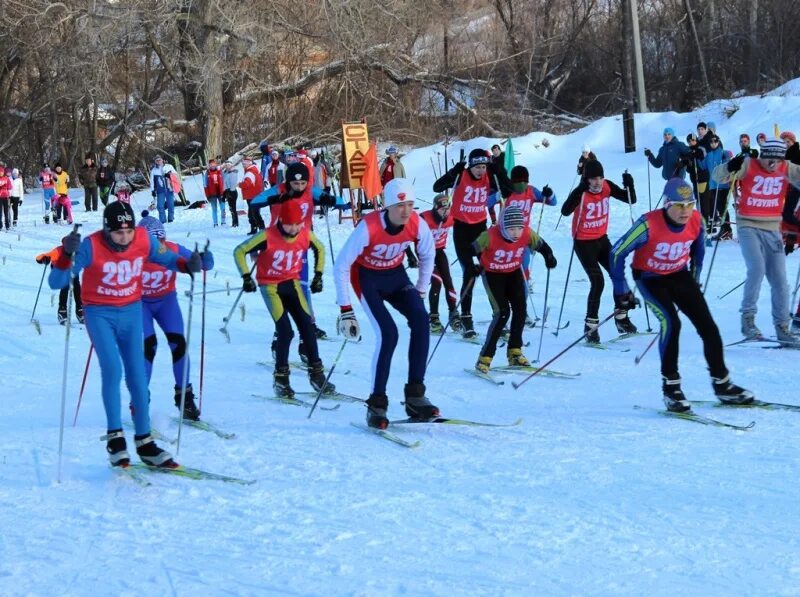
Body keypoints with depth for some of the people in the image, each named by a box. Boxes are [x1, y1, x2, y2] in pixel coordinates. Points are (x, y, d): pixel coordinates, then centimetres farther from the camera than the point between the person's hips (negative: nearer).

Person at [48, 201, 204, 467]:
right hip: (100, 314, -3)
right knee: (112, 369, -20)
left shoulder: (144, 240, -13)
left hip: (131, 312, 3)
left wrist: (187, 264, -17)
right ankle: (115, 436, -9)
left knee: (137, 375, 4)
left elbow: (167, 258, 5)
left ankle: (144, 441, 12)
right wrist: (67, 255, -41)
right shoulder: (91, 246, -23)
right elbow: (56, 282, -23)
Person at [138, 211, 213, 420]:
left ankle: (184, 396, 5)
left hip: (166, 300, 2)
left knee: (178, 343, -10)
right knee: (149, 345, -17)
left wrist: (205, 260, -39)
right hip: (140, 302, -2)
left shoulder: (173, 250, -21)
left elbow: (202, 263, -16)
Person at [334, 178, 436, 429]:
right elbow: (341, 266, -22)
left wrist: (421, 292, 5)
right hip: (367, 277, -4)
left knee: (421, 319, -20)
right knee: (388, 334, -22)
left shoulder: (418, 224, -19)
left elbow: (427, 255, 4)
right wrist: (345, 310, -20)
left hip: (396, 275, 4)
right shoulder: (368, 227, -30)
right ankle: (376, 404, -11)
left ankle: (414, 396, -15)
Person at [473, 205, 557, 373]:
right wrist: (472, 266, -35)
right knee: (502, 313, -16)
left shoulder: (527, 233, -21)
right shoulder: (490, 236, -31)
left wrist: (549, 257, -22)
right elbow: (472, 250, -20)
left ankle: (515, 352, 17)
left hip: (514, 273, 5)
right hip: (493, 275, -5)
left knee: (521, 310, -1)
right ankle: (485, 357, -9)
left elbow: (541, 245, -4)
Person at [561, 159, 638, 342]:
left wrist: (629, 185, -22)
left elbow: (631, 200, -3)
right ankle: (590, 327, -4)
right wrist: (580, 190, -47)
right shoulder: (581, 192, -22)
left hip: (602, 239, 6)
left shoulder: (607, 187, -7)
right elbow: (565, 211, -38)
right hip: (584, 243, -6)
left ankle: (621, 319, 23)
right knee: (598, 282, -14)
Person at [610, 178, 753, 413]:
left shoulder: (696, 221, -16)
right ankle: (670, 386, -15)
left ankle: (722, 385, 12)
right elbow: (617, 253, -19)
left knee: (707, 325, -3)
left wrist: (694, 281, 14)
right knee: (671, 322, -27)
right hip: (650, 278, -5)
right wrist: (621, 291, -13)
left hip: (679, 275, 5)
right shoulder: (649, 224, -29)